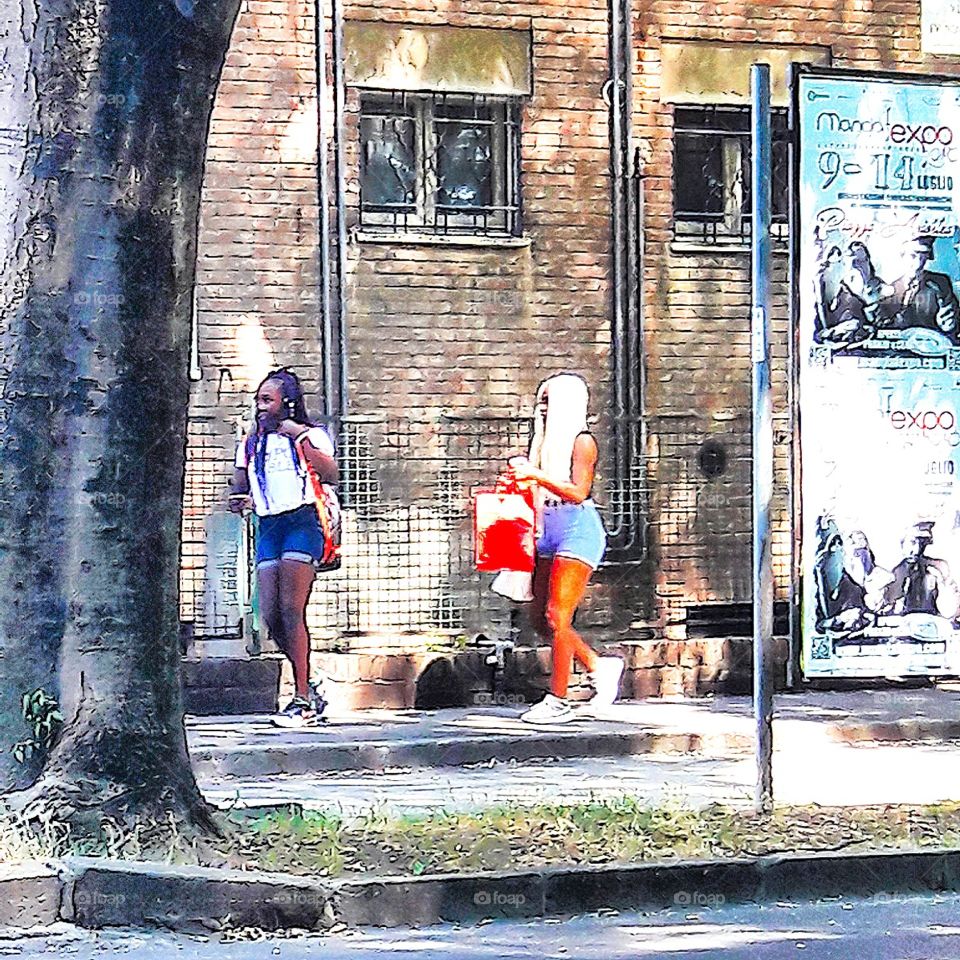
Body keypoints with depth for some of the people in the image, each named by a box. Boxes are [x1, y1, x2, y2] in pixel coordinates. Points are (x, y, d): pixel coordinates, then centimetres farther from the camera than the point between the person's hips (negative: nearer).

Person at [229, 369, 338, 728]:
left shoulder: (309, 435, 3)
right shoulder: (251, 444, 19)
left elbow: (331, 475, -12)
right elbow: (238, 491, 25)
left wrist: (301, 438, -16)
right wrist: (242, 501, 2)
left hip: (302, 523, -6)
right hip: (268, 528, 6)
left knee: (291, 609, -14)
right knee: (270, 615, -2)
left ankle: (302, 701, -11)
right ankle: (309, 689, 15)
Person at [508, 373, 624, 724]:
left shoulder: (581, 442, -8)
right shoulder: (549, 441, 15)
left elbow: (578, 491, -18)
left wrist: (536, 474, -22)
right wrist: (522, 475, 8)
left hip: (578, 531, -9)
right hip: (550, 533, 9)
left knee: (557, 617, -10)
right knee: (541, 618, 7)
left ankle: (558, 702, -6)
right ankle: (599, 666, 22)